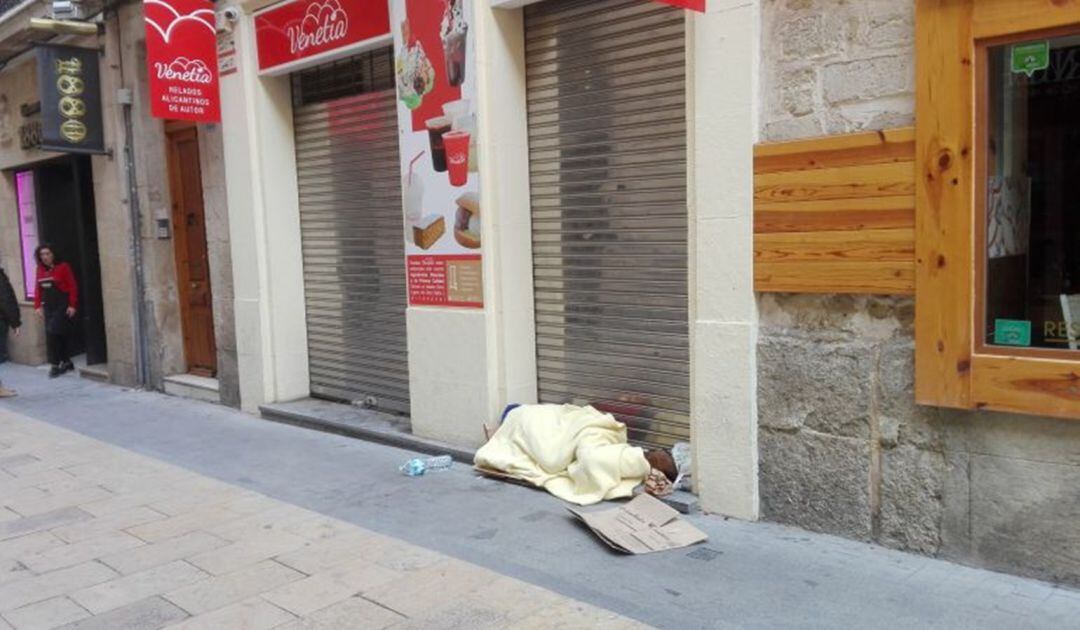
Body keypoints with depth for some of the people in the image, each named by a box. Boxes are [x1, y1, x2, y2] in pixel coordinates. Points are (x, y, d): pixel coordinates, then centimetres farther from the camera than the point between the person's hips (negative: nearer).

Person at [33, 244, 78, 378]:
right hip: (49, 307, 6)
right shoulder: (40, 270, 10)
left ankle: (56, 364, -3)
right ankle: (66, 362, 17)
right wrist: (37, 305, 5)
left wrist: (72, 305, -15)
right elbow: (38, 289, 13)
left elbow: (72, 287, -11)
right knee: (51, 335, 7)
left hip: (63, 306, -6)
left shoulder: (63, 267, -8)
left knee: (53, 333, -12)